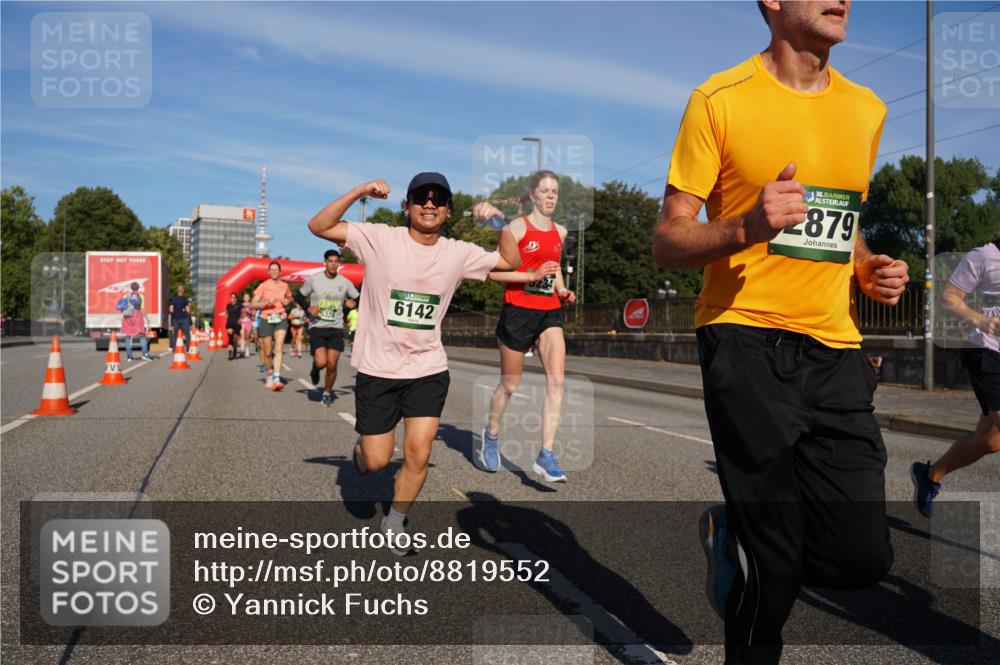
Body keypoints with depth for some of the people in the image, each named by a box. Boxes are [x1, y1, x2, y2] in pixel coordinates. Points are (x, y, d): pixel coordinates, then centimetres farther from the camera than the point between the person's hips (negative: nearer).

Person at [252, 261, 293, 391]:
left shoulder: (284, 286, 7)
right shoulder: (263, 286, 0)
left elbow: (289, 299, 25)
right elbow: (253, 303, -3)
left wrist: (286, 301, 2)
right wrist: (266, 303, -20)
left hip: (281, 319, 0)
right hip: (266, 319, 0)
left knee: (279, 348, -18)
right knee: (267, 352, 6)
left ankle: (277, 378, -24)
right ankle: (269, 373, 33)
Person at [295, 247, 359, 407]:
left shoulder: (345, 282, 2)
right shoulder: (314, 279, -3)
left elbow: (357, 298, 14)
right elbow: (299, 297, 7)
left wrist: (353, 302, -9)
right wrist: (309, 307, -11)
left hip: (336, 328, 2)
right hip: (317, 327, -2)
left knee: (332, 365, -3)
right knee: (321, 362, -16)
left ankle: (327, 392, 20)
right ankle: (315, 369, 21)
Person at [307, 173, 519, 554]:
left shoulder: (458, 253, 1)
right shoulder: (380, 239, -8)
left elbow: (511, 261, 11)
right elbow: (318, 226, -14)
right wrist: (360, 191, -24)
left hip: (429, 370, 2)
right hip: (377, 369, -2)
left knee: (419, 455, -3)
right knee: (376, 461, 4)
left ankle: (395, 523, 24)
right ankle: (362, 448, 44)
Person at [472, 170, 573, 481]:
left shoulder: (560, 231, 12)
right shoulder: (518, 227, -6)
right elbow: (494, 271, -12)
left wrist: (562, 290, 10)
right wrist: (533, 276, -20)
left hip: (550, 312, 5)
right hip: (518, 311, -5)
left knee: (557, 380, -11)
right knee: (509, 385, 8)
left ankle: (546, 456, -7)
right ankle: (490, 436, 34)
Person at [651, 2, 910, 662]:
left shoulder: (868, 109, 15)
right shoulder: (720, 99, -3)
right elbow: (668, 243, -5)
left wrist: (870, 267, 5)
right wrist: (747, 227, -23)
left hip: (835, 348, 6)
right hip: (746, 339, -5)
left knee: (865, 557, 0)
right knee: (773, 570, -1)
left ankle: (733, 535, 28)